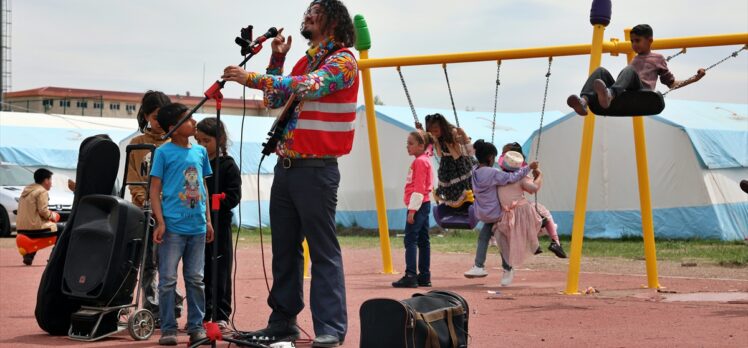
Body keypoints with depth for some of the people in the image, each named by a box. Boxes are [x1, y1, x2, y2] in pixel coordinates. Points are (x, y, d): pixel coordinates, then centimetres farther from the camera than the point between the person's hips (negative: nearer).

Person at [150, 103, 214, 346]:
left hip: (197, 226, 5)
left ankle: (196, 326, 16)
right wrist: (160, 222, -13)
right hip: (173, 225, -5)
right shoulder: (163, 152, -4)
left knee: (196, 279, 9)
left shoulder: (200, 152, 11)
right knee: (168, 279, -1)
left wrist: (208, 220, 13)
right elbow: (155, 189, -5)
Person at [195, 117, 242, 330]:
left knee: (219, 272, 2)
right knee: (198, 272, 9)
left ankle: (221, 315, 8)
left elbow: (233, 197, -10)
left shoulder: (227, 166, -3)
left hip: (218, 226, -4)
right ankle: (201, 315, 17)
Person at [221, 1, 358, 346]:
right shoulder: (304, 62, 20)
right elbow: (274, 100, 23)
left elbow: (309, 87, -22)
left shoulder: (342, 61, -5)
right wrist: (276, 59, 11)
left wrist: (252, 78, -24)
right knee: (284, 250, 10)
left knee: (323, 251, -8)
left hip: (316, 169, -8)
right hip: (286, 166, 8)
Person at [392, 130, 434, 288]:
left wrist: (412, 209, -20)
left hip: (418, 205, -10)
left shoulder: (420, 161, -13)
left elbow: (419, 188, -19)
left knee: (410, 239, -12)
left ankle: (410, 276, -17)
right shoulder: (424, 160, 17)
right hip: (424, 205, 10)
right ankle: (424, 276, 13)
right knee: (423, 241, 10)